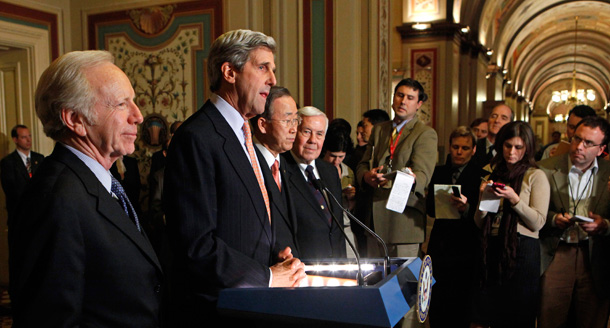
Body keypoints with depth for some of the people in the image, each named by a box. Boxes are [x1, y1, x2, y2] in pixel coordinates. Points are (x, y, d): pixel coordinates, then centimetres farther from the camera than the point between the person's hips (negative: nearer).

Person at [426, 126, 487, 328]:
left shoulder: (481, 176, -3)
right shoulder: (439, 173, 11)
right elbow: (429, 207, 7)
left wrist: (466, 208, -30)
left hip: (465, 248, -4)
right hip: (440, 244, 4)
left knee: (460, 304, 0)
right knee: (436, 303, 8)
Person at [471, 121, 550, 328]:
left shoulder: (536, 176, 0)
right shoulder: (493, 174, 13)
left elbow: (538, 223, -8)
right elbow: (479, 223, 11)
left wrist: (514, 199, -18)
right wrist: (484, 197, -6)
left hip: (521, 251, -4)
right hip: (491, 248, 4)